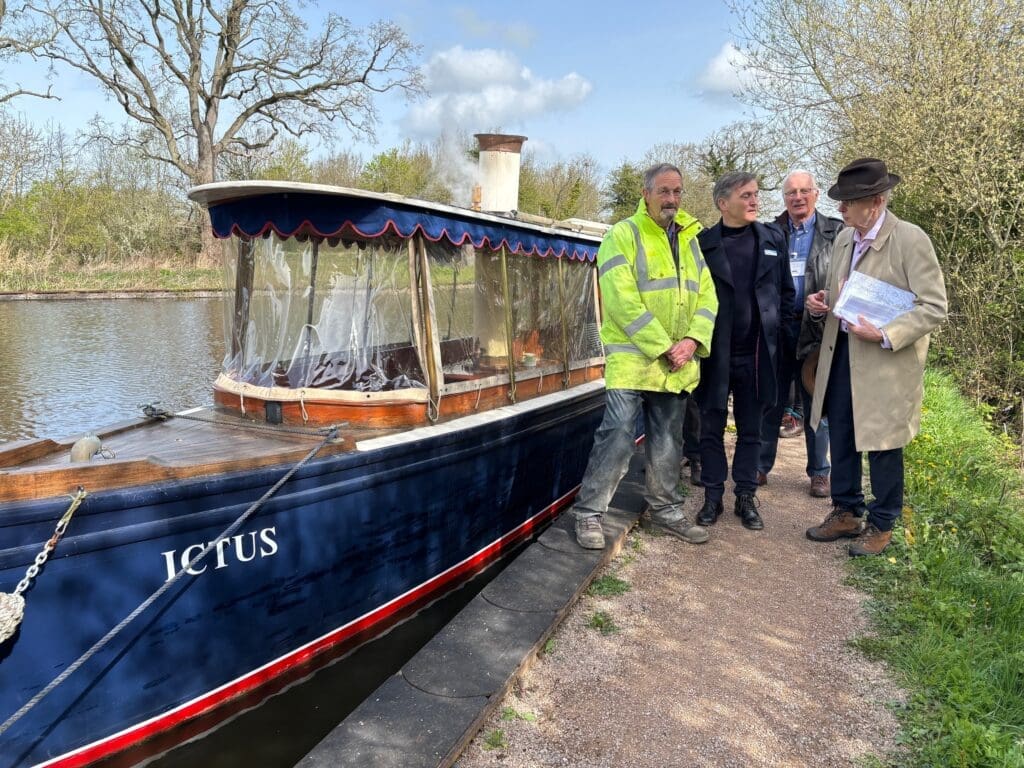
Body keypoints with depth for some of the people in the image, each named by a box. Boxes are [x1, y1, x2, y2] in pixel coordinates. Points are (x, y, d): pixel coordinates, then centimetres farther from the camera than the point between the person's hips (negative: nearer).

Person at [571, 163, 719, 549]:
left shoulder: (689, 239, 15)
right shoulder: (623, 235, -5)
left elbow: (706, 295, 10)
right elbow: (622, 301, -15)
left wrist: (692, 340, -8)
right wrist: (663, 347, -16)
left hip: (674, 364, 6)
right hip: (631, 358, -6)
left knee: (668, 440, 15)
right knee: (617, 436, -7)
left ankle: (666, 509, 29)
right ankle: (588, 512, 5)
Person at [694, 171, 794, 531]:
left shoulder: (773, 239, 6)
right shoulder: (702, 244, -3)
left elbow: (786, 291, 12)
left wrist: (778, 330, 5)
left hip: (757, 354, 2)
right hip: (715, 354, -2)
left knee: (750, 430, 10)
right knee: (712, 429, 7)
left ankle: (746, 497, 21)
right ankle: (713, 497, 19)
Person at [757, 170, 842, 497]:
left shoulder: (835, 232, 2)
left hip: (816, 329, -1)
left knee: (817, 405, 8)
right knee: (771, 402, 9)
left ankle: (819, 472, 20)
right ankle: (761, 466, 19)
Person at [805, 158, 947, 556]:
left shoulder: (911, 240, -15)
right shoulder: (844, 238, 6)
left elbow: (934, 307, -15)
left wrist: (886, 335, -25)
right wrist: (820, 304, -2)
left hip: (886, 360, -6)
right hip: (841, 354, 7)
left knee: (881, 444, 5)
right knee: (841, 437, 14)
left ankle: (881, 524, 23)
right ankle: (846, 512, 31)